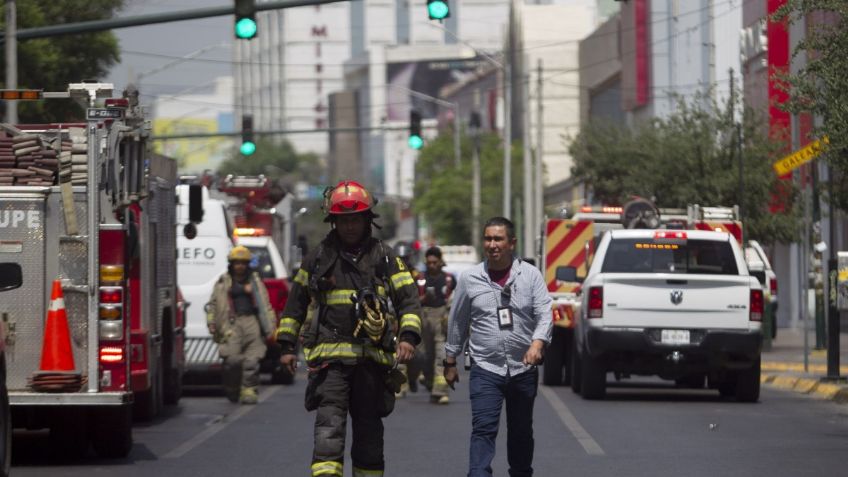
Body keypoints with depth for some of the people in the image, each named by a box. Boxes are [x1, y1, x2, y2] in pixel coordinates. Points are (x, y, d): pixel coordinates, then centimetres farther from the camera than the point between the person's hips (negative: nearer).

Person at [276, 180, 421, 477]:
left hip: (372, 358, 1)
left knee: (369, 430, 10)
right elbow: (296, 302, 17)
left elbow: (408, 300, 4)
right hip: (330, 357, -1)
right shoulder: (318, 258, 9)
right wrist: (287, 344, 13)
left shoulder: (385, 258, 8)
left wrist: (408, 336, -12)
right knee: (329, 426, -15)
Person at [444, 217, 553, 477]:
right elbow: (457, 323, 11)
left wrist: (537, 343, -26)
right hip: (485, 369, -1)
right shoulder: (469, 279, 3)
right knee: (483, 429, -15)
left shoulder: (531, 275, 1)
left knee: (521, 432, 14)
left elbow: (544, 314, -8)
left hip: (523, 368, 1)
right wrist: (450, 362, 15)